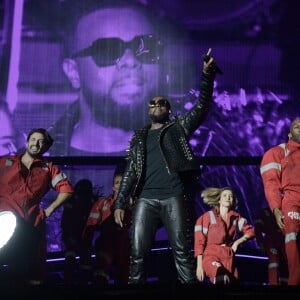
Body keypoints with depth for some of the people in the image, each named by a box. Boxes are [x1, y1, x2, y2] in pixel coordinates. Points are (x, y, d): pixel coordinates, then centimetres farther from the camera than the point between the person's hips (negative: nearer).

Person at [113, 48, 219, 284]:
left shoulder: (178, 128, 16)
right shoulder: (138, 138, 21)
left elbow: (202, 107, 5)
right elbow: (130, 172, 17)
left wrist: (207, 75, -6)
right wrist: (120, 203, 7)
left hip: (174, 198, -2)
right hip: (146, 200, 2)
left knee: (183, 252, -5)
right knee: (138, 253, -3)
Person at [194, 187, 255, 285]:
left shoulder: (236, 217, 14)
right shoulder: (208, 216, 3)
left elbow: (251, 231, 20)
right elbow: (199, 241, 1)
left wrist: (237, 242, 4)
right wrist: (199, 265, -4)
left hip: (228, 258, 5)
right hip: (211, 255, -5)